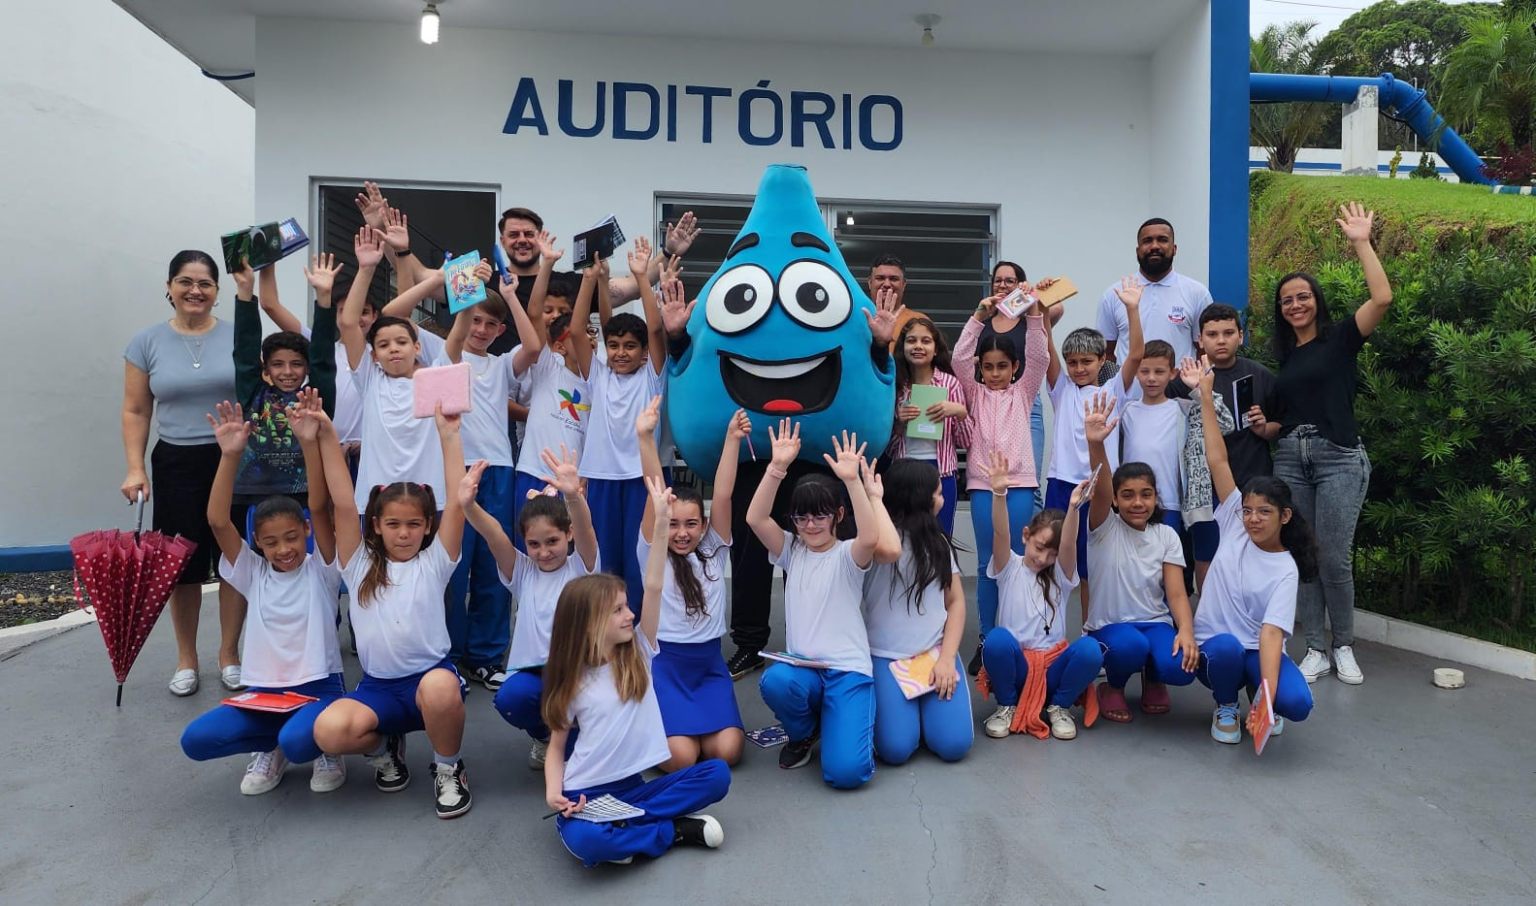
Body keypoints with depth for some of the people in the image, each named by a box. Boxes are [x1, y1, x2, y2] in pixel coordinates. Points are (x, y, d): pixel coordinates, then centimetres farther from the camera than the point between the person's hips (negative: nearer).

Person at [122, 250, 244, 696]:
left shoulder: (237, 337, 2)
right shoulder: (147, 342, 3)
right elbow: (136, 412, 6)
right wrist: (135, 468, -3)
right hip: (176, 464, 1)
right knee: (183, 563, 4)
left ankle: (229, 654, 19)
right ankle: (186, 659, 20)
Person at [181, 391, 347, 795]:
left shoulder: (320, 570, -3)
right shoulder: (252, 573, 4)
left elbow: (320, 508, -19)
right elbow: (218, 521, -11)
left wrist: (310, 443, -31)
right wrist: (230, 455, -24)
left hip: (319, 687, -4)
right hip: (263, 691, 4)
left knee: (298, 741, -33)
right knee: (195, 740, -18)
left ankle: (325, 745, 4)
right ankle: (272, 746, 9)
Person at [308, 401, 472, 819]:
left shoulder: (433, 563, 0)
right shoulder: (360, 566, 5)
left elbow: (457, 503, -11)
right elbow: (343, 504, -5)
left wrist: (448, 436, -17)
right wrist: (327, 437, -14)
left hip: (432, 674, -2)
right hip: (377, 686, 2)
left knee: (440, 688, -38)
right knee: (329, 731, -27)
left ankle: (447, 767, -6)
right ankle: (383, 747, 10)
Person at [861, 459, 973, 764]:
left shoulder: (938, 540, 11)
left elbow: (956, 602, 9)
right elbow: (890, 552, -33)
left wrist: (947, 658, -6)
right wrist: (874, 498, -19)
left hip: (936, 653, 4)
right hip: (887, 657, -4)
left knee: (953, 745, -15)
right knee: (896, 749, -19)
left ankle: (926, 705, 18)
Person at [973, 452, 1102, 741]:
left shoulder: (1061, 574, 5)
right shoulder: (1009, 568, 2)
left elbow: (1068, 544, -16)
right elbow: (1001, 533, -18)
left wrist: (1073, 508, -38)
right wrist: (999, 493, -38)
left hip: (1053, 665, 1)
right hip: (1015, 667, -1)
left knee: (1090, 648, -30)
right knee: (997, 638, -35)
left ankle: (1059, 707, -2)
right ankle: (1006, 706, -7)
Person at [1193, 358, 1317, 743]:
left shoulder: (1285, 570, -10)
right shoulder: (1235, 524, -4)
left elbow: (1271, 631, -22)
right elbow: (1218, 461, -8)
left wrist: (1267, 695, -35)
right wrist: (1206, 397, -12)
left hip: (1258, 652, -1)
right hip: (1216, 647, 1)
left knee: (1297, 704, -28)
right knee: (1226, 646, -35)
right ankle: (1226, 707, -1)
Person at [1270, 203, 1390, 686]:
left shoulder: (1340, 338, 2)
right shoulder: (1283, 356, 16)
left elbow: (1382, 298, -15)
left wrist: (1361, 242, -11)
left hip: (1338, 457, -5)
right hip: (1289, 459, 5)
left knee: (1334, 558, -6)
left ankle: (1344, 647, 14)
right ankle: (1315, 650, 14)